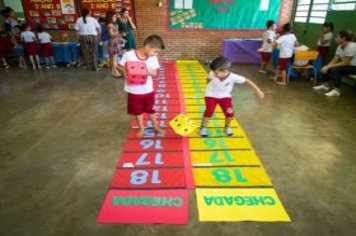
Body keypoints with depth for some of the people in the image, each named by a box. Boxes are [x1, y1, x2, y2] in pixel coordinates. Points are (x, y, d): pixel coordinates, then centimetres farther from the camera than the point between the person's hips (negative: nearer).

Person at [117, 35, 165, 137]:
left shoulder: (153, 58, -8)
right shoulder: (129, 55, -18)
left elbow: (155, 72, -4)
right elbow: (119, 66, -7)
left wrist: (148, 71, -25)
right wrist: (124, 71, -27)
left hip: (148, 90, 2)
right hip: (134, 91, -2)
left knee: (151, 109, 19)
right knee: (138, 111, 16)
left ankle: (156, 126, 39)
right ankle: (141, 129, 36)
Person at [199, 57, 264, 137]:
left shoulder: (233, 77, -29)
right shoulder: (212, 73, -27)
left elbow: (247, 81, -22)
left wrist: (258, 90, -21)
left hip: (225, 96, 1)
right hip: (211, 94, 0)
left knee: (230, 113, -9)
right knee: (209, 111, -16)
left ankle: (227, 126, 24)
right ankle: (203, 127, 9)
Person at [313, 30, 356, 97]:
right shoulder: (340, 46, -1)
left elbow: (345, 63, -26)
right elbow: (335, 60, -2)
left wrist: (329, 66, -27)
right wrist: (327, 66, -19)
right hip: (347, 65, 8)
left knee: (335, 70, -31)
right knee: (325, 68, -4)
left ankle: (337, 90, -19)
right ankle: (326, 85, 7)